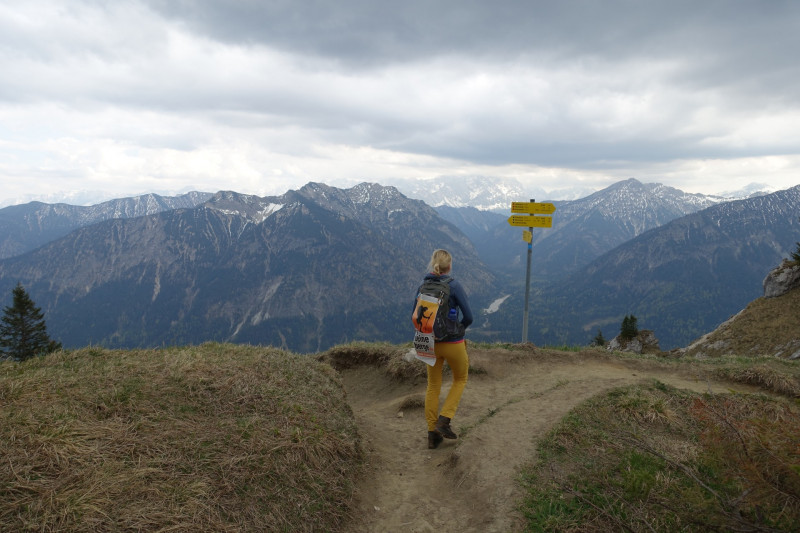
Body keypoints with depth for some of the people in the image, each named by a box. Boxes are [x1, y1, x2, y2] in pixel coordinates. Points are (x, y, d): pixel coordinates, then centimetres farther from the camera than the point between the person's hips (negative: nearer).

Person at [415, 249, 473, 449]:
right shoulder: (454, 285, -15)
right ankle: (444, 420, 7)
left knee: (433, 386, 15)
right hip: (453, 343, -4)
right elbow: (468, 317, -15)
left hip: (431, 343, 4)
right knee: (460, 380, 20)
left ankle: (432, 434, 19)